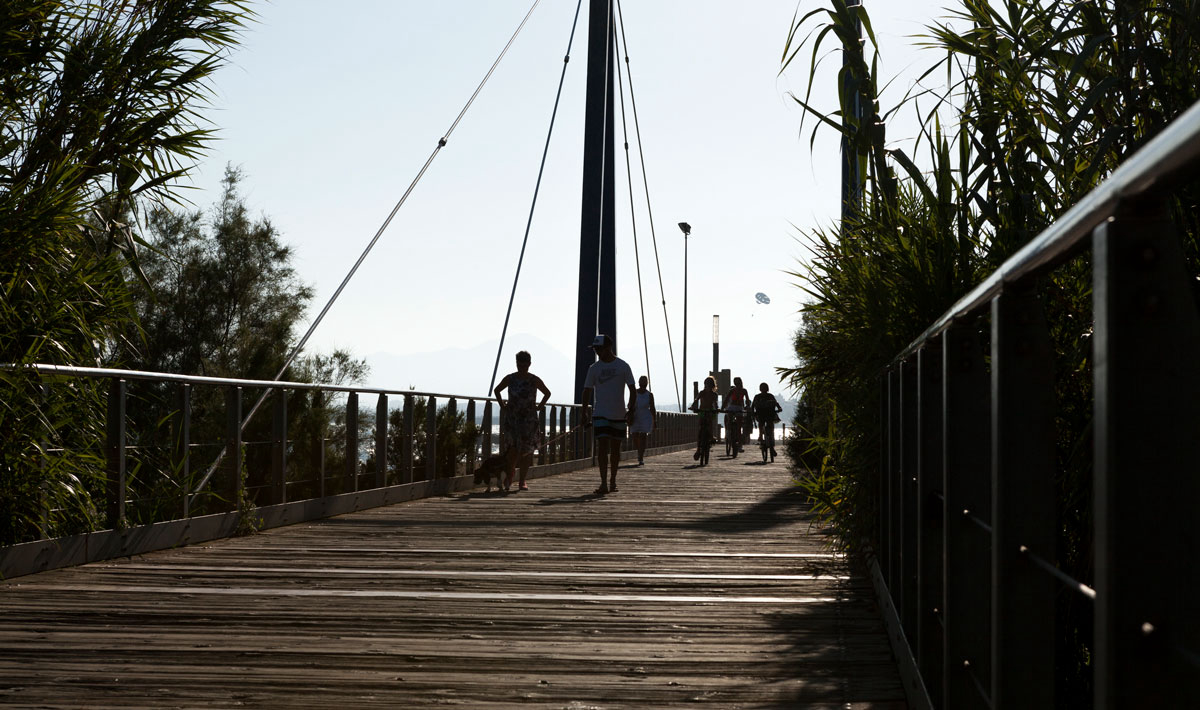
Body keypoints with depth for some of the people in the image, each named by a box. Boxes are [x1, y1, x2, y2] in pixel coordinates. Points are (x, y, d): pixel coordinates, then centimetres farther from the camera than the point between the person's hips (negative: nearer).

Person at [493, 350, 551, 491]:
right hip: (512, 418, 0)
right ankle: (509, 476, 5)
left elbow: (547, 393, 17)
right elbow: (497, 390, 20)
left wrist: (539, 406, 8)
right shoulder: (510, 379, 3)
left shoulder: (534, 380, 2)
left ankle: (522, 481, 7)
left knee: (527, 450, 0)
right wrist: (502, 405, 11)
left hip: (529, 419, 1)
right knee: (513, 448, -12)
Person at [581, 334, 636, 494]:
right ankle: (603, 483, -17)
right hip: (601, 414, 0)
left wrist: (631, 410, -7)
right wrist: (585, 412, 1)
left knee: (615, 449, 9)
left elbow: (632, 390, 3)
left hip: (619, 415, 0)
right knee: (602, 447, -12)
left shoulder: (623, 366, 0)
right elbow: (587, 391, 8)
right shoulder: (594, 368, 4)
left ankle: (612, 481, 23)